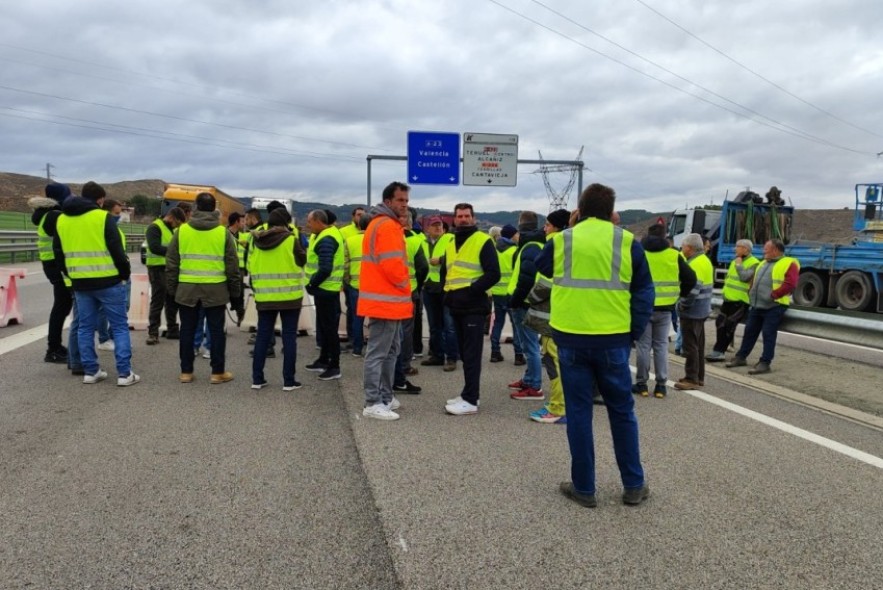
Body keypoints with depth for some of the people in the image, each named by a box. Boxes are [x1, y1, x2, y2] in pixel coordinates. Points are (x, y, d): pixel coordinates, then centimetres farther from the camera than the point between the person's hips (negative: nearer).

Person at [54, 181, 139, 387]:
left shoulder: (62, 220, 10)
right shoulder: (103, 217, -9)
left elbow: (59, 253, 15)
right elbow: (117, 250, -12)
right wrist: (125, 274, 0)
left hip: (80, 283, 5)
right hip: (108, 281, -5)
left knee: (85, 326, 14)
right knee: (119, 326, 1)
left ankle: (90, 371, 16)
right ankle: (124, 373, -1)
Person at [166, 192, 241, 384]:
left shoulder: (181, 230, 3)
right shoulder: (223, 233, -2)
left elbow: (171, 263, 5)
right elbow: (232, 266, 0)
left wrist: (172, 288, 14)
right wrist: (235, 291, 9)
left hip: (187, 289, 2)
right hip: (215, 290, -1)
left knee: (187, 330, 10)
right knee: (216, 330, 6)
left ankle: (186, 372, 16)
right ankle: (218, 372, 10)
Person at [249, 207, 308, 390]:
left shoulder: (257, 241, 3)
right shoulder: (291, 240, -10)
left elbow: (251, 266, 10)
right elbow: (302, 261, 3)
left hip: (264, 296, 4)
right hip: (289, 296, -4)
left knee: (262, 336, 11)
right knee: (289, 337, 3)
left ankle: (257, 378, 13)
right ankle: (289, 380, 4)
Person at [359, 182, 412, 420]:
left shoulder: (386, 224, 19)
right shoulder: (388, 225, -15)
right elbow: (392, 265, -22)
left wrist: (402, 290, 16)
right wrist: (405, 286, -5)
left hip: (387, 300, 11)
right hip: (386, 300, -11)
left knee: (390, 351, 17)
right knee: (378, 352, -6)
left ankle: (385, 397, 25)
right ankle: (373, 404, -2)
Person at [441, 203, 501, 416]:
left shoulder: (483, 241, -6)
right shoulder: (451, 244, 18)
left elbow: (493, 273, -14)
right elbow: (444, 271, 28)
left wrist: (472, 290, -20)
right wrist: (447, 291, 10)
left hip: (474, 306, -8)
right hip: (456, 306, 8)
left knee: (471, 354, -7)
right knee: (464, 352, 13)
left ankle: (470, 400, -5)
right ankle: (469, 393, 22)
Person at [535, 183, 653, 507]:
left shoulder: (560, 241, 3)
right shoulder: (627, 241, 1)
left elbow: (538, 270, 19)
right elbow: (644, 293, 0)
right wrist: (634, 333, 4)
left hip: (571, 338, 0)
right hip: (613, 339, 0)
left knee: (578, 412, 9)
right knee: (622, 411, 14)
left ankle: (583, 488, 15)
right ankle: (634, 485, 22)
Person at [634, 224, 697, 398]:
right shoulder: (674, 255, 1)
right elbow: (691, 278, 1)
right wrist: (681, 294, 16)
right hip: (664, 308, 2)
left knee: (643, 345, 5)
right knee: (661, 345, 9)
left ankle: (641, 384, 10)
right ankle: (661, 385, 12)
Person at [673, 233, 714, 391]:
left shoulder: (696, 264, -19)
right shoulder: (704, 260, 14)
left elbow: (692, 289, -26)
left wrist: (682, 305, -16)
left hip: (692, 312, -10)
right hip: (702, 310, 10)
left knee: (690, 345, -5)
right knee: (698, 345, 16)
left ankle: (692, 379, -1)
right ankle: (699, 376, 23)